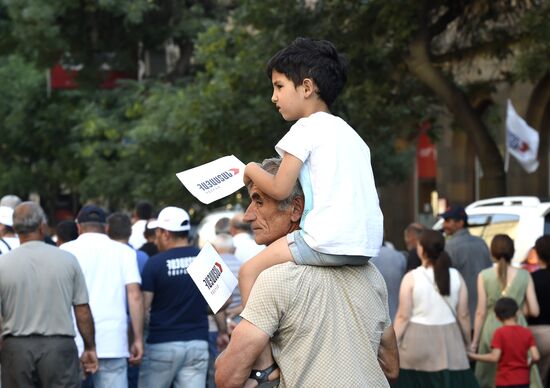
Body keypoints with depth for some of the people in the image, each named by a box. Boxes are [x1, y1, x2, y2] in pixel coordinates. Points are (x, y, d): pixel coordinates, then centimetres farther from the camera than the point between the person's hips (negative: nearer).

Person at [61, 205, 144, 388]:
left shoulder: (67, 250, 6)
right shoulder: (124, 251, 8)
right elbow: (135, 295, 0)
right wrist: (138, 338, 2)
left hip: (74, 344, -1)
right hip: (113, 344, 1)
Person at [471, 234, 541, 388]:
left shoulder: (484, 276, -3)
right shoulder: (524, 276, -1)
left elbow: (481, 312, -2)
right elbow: (534, 311, -1)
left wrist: (474, 341, 6)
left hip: (492, 330, -1)